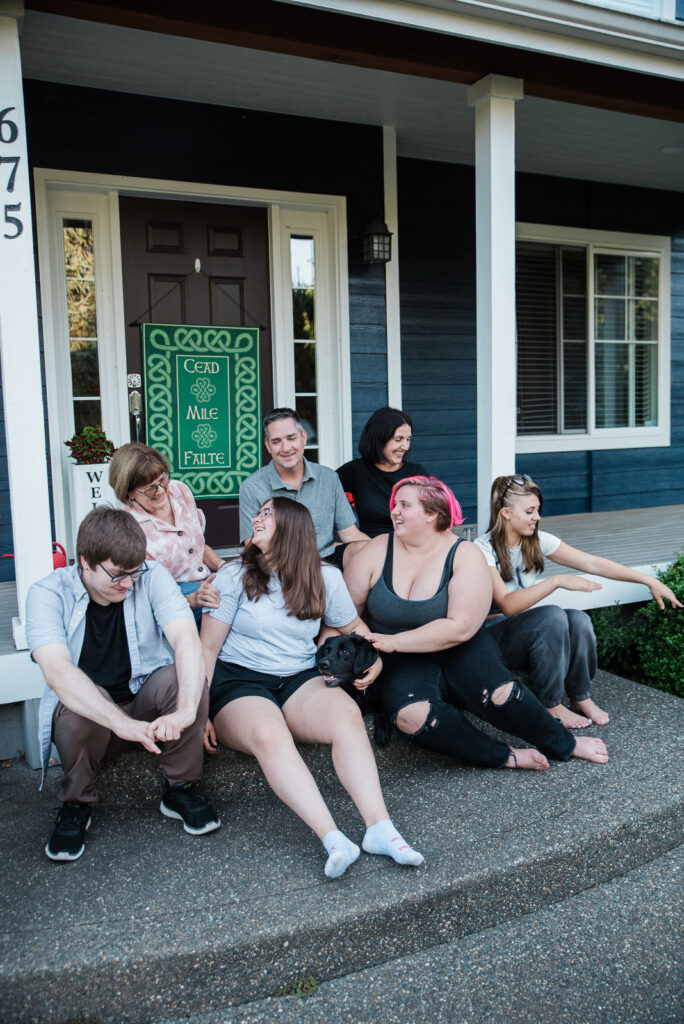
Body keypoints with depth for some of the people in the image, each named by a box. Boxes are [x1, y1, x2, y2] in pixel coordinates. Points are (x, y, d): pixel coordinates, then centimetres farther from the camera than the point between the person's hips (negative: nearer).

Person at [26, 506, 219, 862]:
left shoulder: (152, 578, -12)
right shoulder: (48, 594, -16)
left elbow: (188, 640, -27)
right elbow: (57, 670, -32)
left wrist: (185, 710, -45)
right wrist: (122, 723, -46)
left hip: (146, 704, 1)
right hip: (88, 719, -1)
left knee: (181, 677, -29)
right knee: (79, 699, -34)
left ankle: (179, 789, -6)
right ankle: (76, 804, -5)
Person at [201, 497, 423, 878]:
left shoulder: (326, 578, 10)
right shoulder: (234, 577, 4)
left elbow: (354, 627, 23)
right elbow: (208, 648, 1)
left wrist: (374, 659, 1)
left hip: (300, 680, 2)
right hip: (239, 681, -2)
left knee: (347, 712, -31)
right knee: (269, 734, -36)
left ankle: (379, 826, -36)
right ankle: (333, 839, -44)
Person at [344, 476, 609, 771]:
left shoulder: (465, 555, -8)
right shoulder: (377, 552, -1)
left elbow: (460, 627, -18)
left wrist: (395, 641, -23)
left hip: (460, 651, -1)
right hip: (404, 661, 1)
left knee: (497, 693, -30)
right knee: (411, 715, -32)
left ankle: (563, 744, 1)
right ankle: (504, 757, -12)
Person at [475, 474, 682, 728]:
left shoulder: (537, 541, 1)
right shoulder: (483, 550, -17)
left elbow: (593, 564, 0)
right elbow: (508, 605, -28)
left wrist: (649, 581, -4)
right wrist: (556, 581, -35)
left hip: (529, 628, 5)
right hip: (494, 636, -5)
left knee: (578, 619, -24)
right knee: (552, 615, -31)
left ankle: (581, 697, -4)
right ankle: (550, 706, -16)